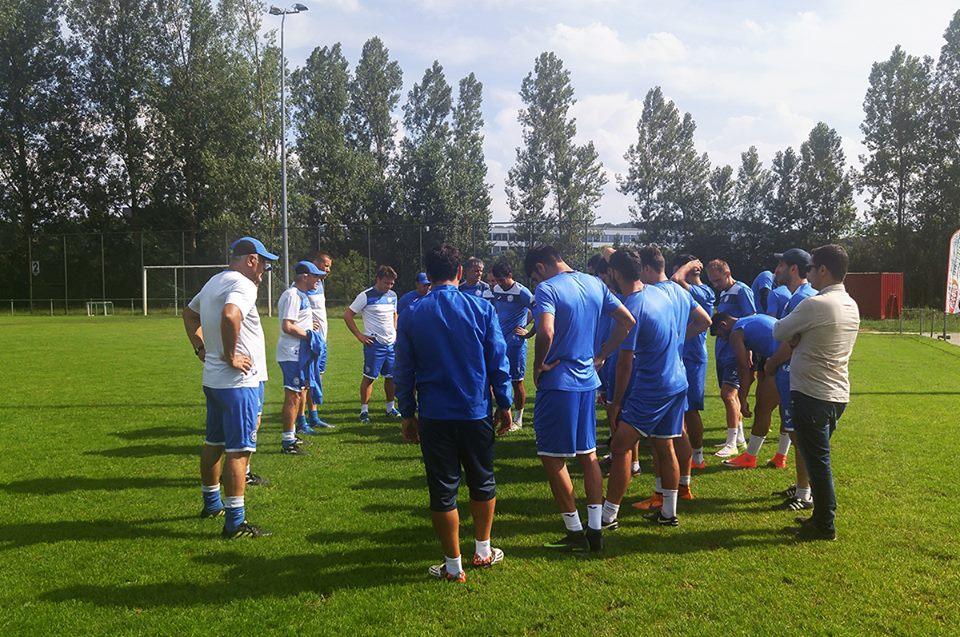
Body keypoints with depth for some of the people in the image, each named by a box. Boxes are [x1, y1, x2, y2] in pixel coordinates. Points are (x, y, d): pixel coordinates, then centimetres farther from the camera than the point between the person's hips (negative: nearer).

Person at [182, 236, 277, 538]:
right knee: (238, 450, -6)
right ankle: (235, 522, -2)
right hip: (239, 381, -10)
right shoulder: (242, 285, -16)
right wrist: (230, 356, -25)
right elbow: (230, 315, -37)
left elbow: (189, 312, 30)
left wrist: (201, 347, 23)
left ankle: (211, 503, 36)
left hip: (212, 378, 10)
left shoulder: (213, 283, 15)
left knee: (214, 443, 21)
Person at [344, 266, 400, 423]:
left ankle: (390, 408, 23)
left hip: (391, 343, 6)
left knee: (391, 377, 10)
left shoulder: (392, 295, 11)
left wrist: (395, 332, 14)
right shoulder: (366, 296, -9)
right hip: (374, 343, -6)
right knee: (369, 377, -2)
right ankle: (364, 410, 7)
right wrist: (359, 336, -9)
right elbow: (347, 315, -7)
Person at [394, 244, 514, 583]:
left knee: (443, 491, 8)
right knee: (482, 482, 19)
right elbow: (498, 361, -1)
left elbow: (404, 371, 2)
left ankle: (453, 566, 17)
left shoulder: (411, 316, -2)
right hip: (476, 414, 1)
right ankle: (483, 551, 32)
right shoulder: (482, 308, -4)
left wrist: (407, 415, 12)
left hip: (433, 416, 0)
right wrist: (504, 405, 9)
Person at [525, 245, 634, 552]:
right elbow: (627, 321, 12)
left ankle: (575, 533, 10)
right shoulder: (594, 284, 9)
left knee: (552, 458, 4)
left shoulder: (547, 289, -14)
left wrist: (538, 365, -14)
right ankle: (595, 531, 19)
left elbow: (546, 333, -30)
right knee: (588, 454, 14)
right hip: (588, 380, 8)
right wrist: (602, 356, 14)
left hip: (557, 383, -7)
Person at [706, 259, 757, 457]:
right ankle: (739, 437, 27)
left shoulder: (741, 291, -10)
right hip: (722, 352, 9)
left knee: (728, 394, -13)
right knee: (732, 395, 15)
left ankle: (732, 444, -7)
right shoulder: (722, 293, 15)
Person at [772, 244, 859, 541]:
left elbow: (779, 332, -8)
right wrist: (799, 338, -1)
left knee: (817, 461, 2)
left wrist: (794, 336, 12)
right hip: (838, 393, 9)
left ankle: (825, 526, 13)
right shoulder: (851, 305, 9)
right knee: (820, 458, 19)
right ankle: (822, 516, 29)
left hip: (812, 394, -9)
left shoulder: (815, 305, -20)